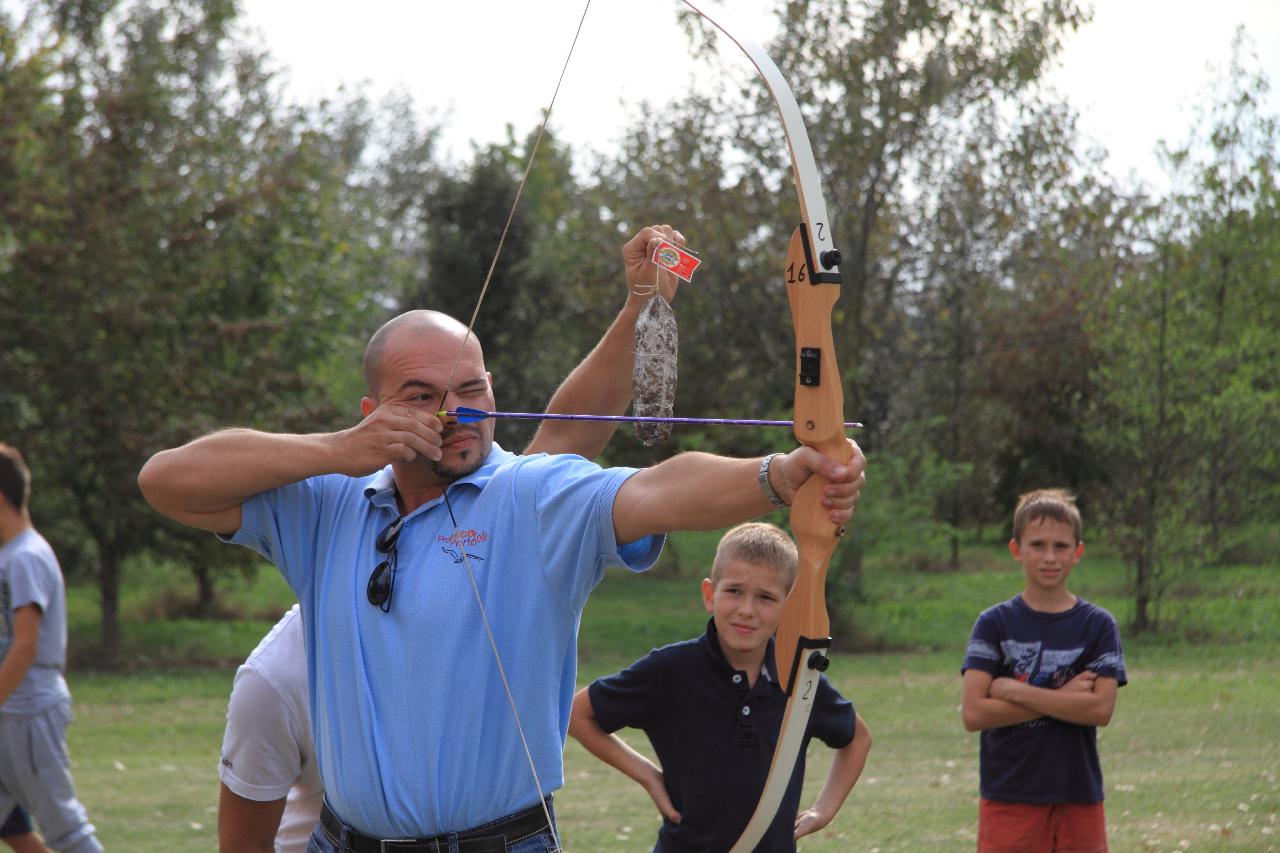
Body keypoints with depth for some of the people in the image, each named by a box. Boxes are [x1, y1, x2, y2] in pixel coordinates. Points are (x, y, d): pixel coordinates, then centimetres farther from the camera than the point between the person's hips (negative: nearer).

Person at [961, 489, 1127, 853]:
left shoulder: (1098, 625, 3)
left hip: (1079, 798, 1)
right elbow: (974, 713, -10)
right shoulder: (995, 624, 1)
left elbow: (1101, 708, -11)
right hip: (1008, 798, -1)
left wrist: (1015, 691, -12)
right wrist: (1060, 699, -12)